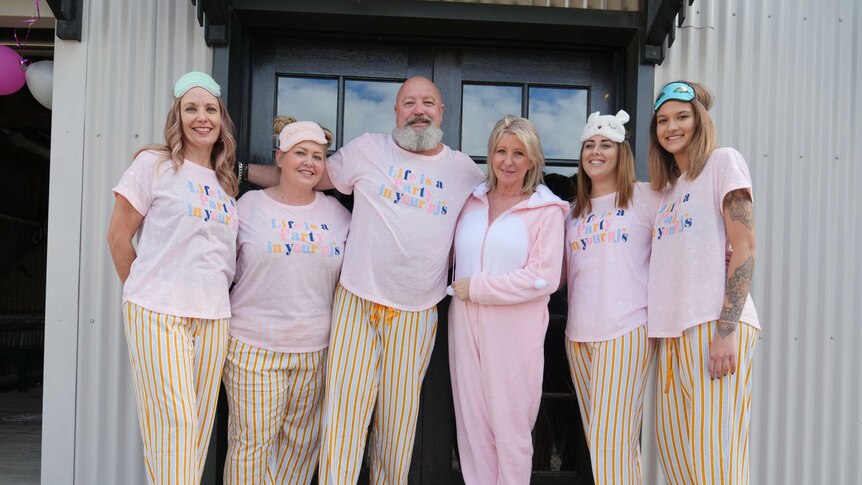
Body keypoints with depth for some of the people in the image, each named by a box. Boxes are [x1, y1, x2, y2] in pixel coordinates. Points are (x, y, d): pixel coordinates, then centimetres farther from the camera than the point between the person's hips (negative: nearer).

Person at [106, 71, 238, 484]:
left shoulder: (225, 180, 15)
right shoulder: (154, 164, -1)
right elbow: (118, 236, 0)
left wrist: (215, 293, 11)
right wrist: (143, 291, 5)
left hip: (213, 316, 5)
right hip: (158, 313, -5)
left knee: (199, 422, 6)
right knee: (173, 420, -8)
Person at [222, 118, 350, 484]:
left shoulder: (338, 214, 7)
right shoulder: (249, 206, 0)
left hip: (315, 350, 3)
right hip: (255, 348, -2)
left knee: (303, 443, 10)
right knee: (252, 442, 1)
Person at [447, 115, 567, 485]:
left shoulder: (547, 210, -3)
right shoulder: (473, 201, 11)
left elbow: (543, 278, -11)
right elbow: (457, 256, 24)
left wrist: (477, 288, -11)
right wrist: (460, 288, 4)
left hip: (515, 330, -4)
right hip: (466, 326, 4)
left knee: (510, 427, 3)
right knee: (472, 423, 8)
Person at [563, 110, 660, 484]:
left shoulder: (644, 197, 3)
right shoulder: (575, 210, 19)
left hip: (627, 330, -5)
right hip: (579, 334, 6)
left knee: (611, 444, -11)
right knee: (606, 444, 9)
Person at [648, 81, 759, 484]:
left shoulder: (723, 162, 1)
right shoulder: (667, 186, 22)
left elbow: (744, 248, -9)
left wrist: (727, 330, -17)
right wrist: (659, 329, 10)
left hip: (714, 325, -7)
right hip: (672, 329, 7)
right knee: (675, 450, 9)